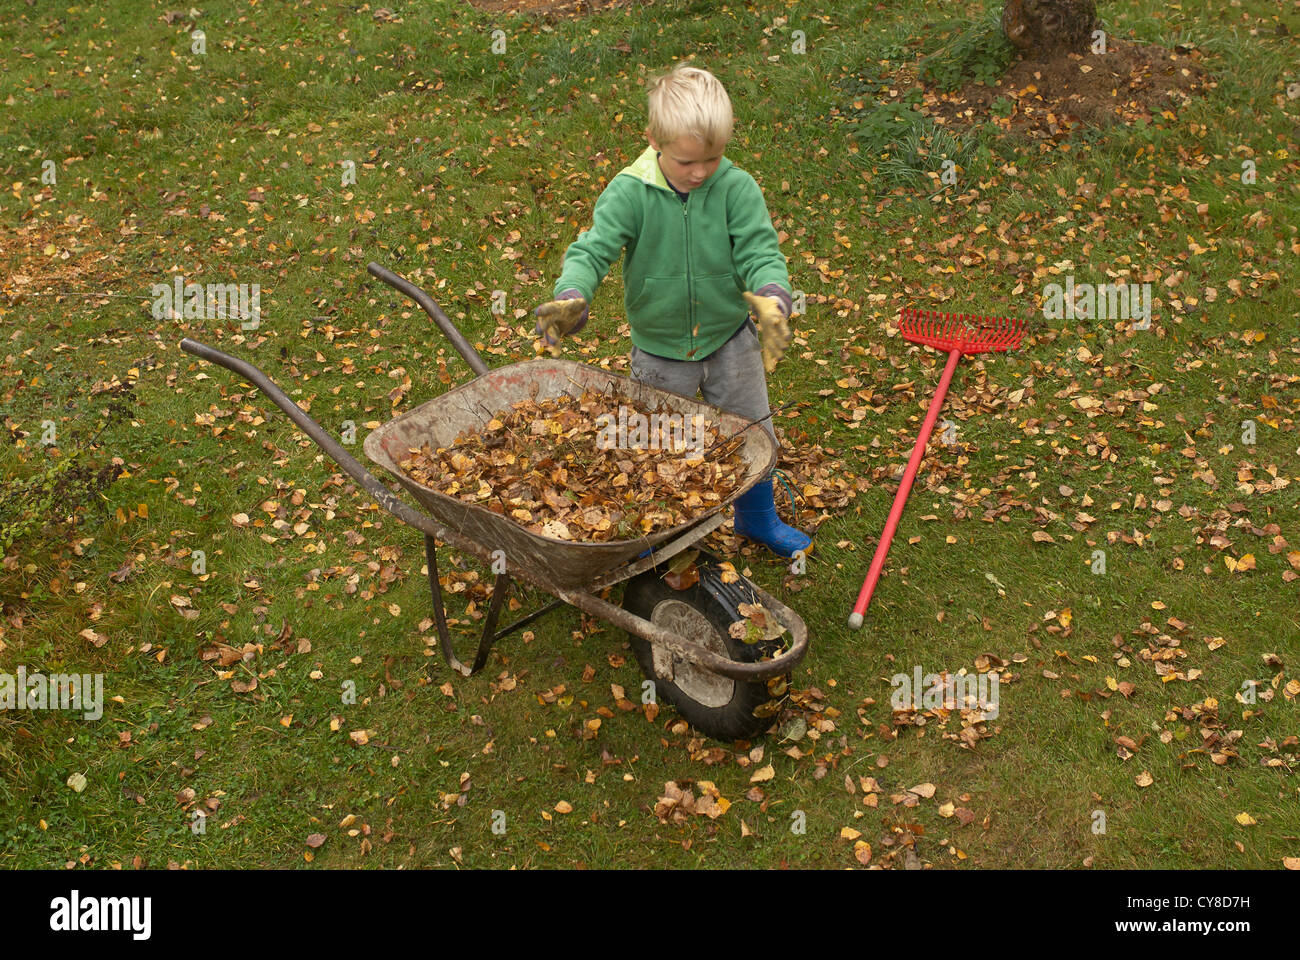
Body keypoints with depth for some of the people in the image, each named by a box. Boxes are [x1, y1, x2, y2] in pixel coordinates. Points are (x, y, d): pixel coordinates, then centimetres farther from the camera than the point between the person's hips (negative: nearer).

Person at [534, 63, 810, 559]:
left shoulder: (737, 188, -17)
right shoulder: (629, 192, -20)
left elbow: (759, 251, -22)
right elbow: (593, 248, -25)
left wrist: (772, 298, -45)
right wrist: (571, 298, -47)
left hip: (730, 339, 1)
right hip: (660, 348, -1)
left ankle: (758, 518, 46)